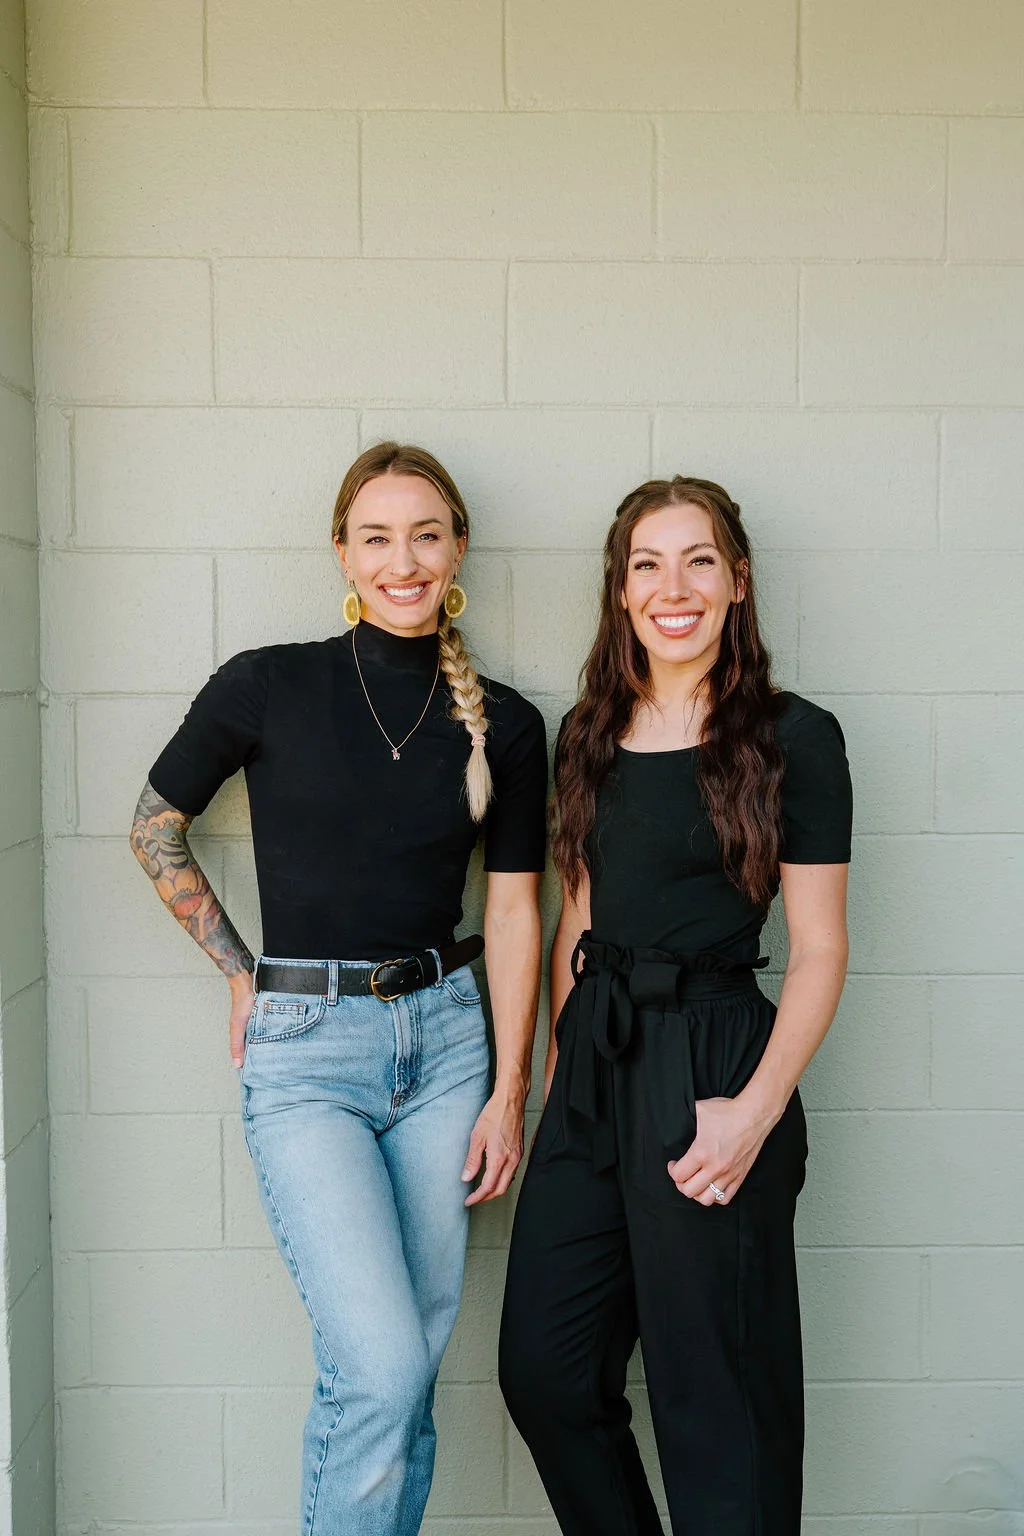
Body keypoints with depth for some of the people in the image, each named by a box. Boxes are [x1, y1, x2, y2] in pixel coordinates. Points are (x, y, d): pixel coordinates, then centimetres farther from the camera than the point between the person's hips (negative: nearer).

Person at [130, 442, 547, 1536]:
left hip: (443, 1039, 3)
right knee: (380, 1366, -12)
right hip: (304, 1049, -3)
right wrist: (238, 972, 5)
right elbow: (155, 827, 9)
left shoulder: (504, 725, 3)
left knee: (405, 1370, 9)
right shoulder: (266, 687, -4)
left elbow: (514, 915, 5)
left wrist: (509, 1095, 2)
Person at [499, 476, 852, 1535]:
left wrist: (756, 1110, -18)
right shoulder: (589, 735, 10)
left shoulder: (792, 738, -7)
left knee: (713, 1393, 6)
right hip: (595, 1060, 6)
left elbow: (819, 950, -8)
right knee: (543, 1371, 12)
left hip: (712, 1063, -6)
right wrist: (559, 1052, 10)